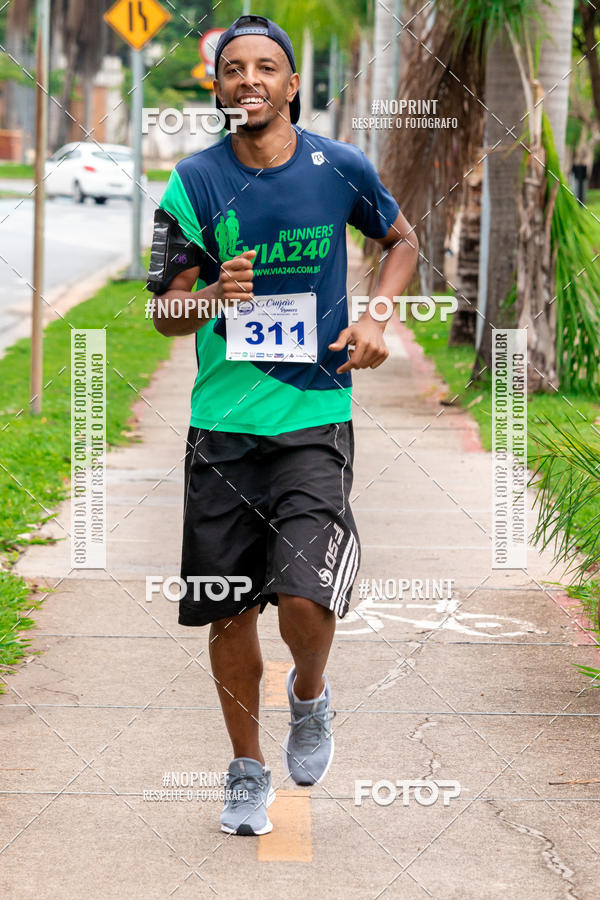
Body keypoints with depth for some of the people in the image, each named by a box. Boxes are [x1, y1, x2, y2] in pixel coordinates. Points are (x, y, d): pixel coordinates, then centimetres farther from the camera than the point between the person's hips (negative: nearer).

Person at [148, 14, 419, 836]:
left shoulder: (340, 168, -1)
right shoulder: (195, 182, -1)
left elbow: (402, 240, 18)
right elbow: (165, 313, 3)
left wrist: (377, 318, 2)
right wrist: (212, 297, -19)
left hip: (315, 420, -1)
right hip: (222, 424, 1)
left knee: (306, 599, -16)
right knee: (230, 612, 6)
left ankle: (310, 698, 19)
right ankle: (247, 771, 27)